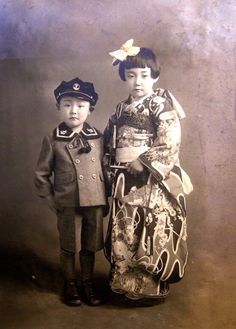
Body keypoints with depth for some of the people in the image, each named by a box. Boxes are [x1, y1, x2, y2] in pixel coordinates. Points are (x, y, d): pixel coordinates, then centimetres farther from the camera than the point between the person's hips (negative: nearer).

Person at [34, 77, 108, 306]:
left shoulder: (98, 138, 1)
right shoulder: (52, 140, -6)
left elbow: (105, 169, 7)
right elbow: (41, 175, 0)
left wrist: (105, 199, 5)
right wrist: (51, 200, -1)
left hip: (95, 202, 2)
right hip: (67, 204, -2)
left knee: (90, 246, 14)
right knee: (68, 247, 12)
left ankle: (88, 283, 33)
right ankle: (70, 285, 32)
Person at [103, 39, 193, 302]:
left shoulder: (161, 104, -6)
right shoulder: (121, 109, 14)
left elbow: (170, 143, -16)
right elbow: (109, 143, 19)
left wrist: (142, 161, -17)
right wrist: (112, 169, 7)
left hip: (153, 181, -7)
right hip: (126, 181, 7)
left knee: (153, 233, 0)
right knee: (124, 233, 13)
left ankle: (152, 287, 16)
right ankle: (127, 284, 28)